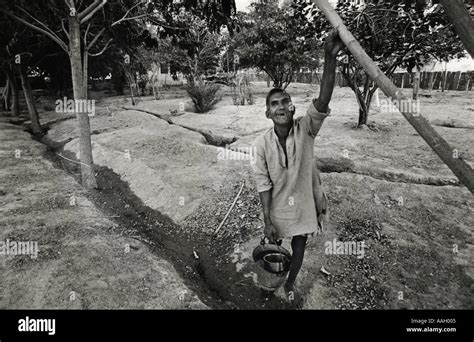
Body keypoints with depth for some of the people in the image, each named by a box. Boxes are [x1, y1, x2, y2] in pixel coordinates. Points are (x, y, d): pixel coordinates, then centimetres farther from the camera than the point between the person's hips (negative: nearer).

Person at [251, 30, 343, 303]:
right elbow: (263, 184, -14)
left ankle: (290, 283, 49)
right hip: (278, 209, 0)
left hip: (304, 206, 0)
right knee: (273, 247, 24)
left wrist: (330, 58, -50)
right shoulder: (262, 144, -18)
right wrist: (267, 221, -13)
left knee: (298, 249, 19)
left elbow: (323, 102, -37)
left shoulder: (306, 129, -19)